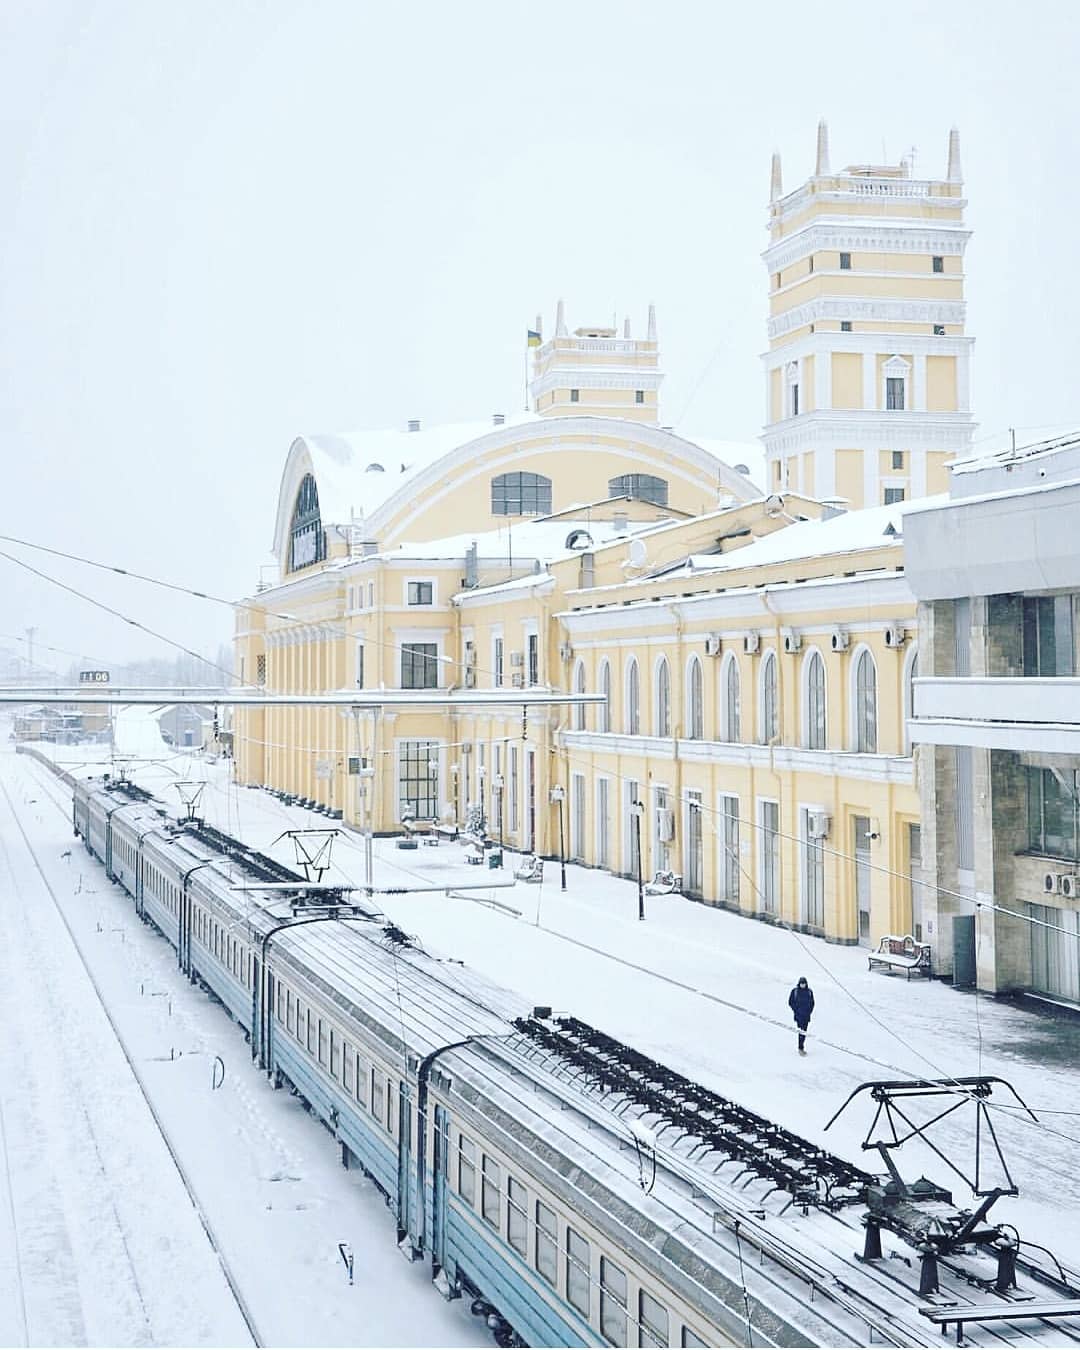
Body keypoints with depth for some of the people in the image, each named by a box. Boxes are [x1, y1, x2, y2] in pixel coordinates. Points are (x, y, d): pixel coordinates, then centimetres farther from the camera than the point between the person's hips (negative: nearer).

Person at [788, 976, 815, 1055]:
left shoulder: (809, 991, 4)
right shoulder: (795, 991, -3)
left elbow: (812, 1003, 12)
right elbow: (790, 1002, 2)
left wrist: (810, 1011, 0)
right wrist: (795, 1010, -7)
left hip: (806, 1015, 3)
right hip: (798, 1015, -3)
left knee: (804, 1031, 8)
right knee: (801, 1030, -13)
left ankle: (801, 1047, 19)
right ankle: (801, 1048, -12)